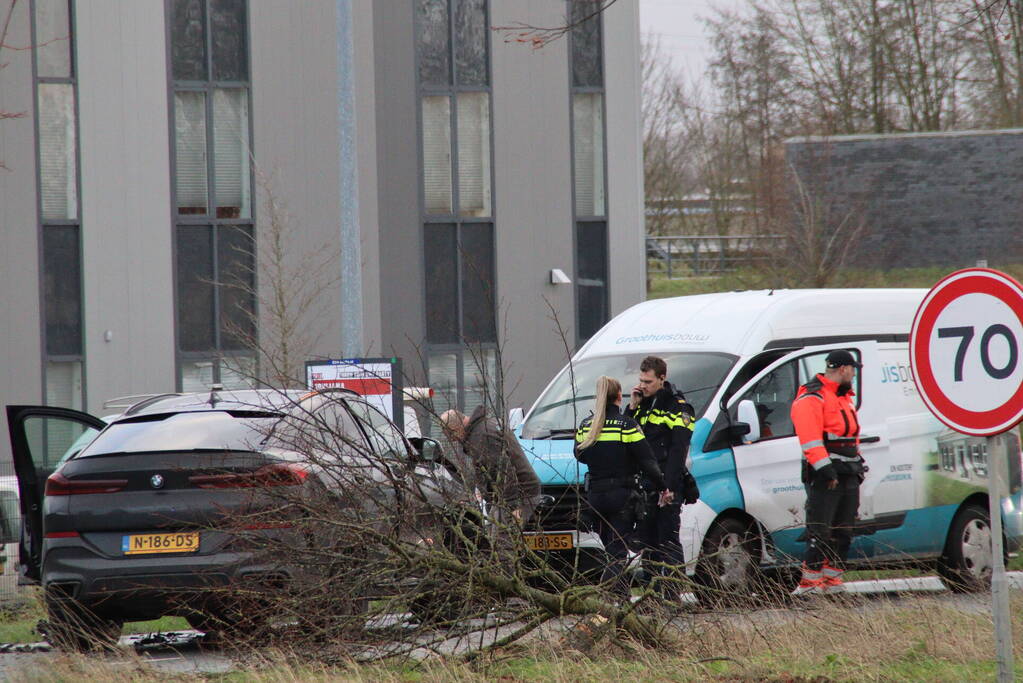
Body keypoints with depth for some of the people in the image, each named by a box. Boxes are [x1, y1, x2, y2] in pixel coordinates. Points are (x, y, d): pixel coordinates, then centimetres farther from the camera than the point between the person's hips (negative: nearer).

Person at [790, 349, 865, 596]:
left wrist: (859, 465, 24)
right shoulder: (812, 398, -10)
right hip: (825, 475, -9)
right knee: (819, 531, -11)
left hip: (848, 474, 9)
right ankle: (810, 582, -12)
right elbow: (810, 438, -19)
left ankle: (832, 579, 12)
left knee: (843, 531, 8)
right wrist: (825, 469, -23)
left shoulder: (845, 397, 21)